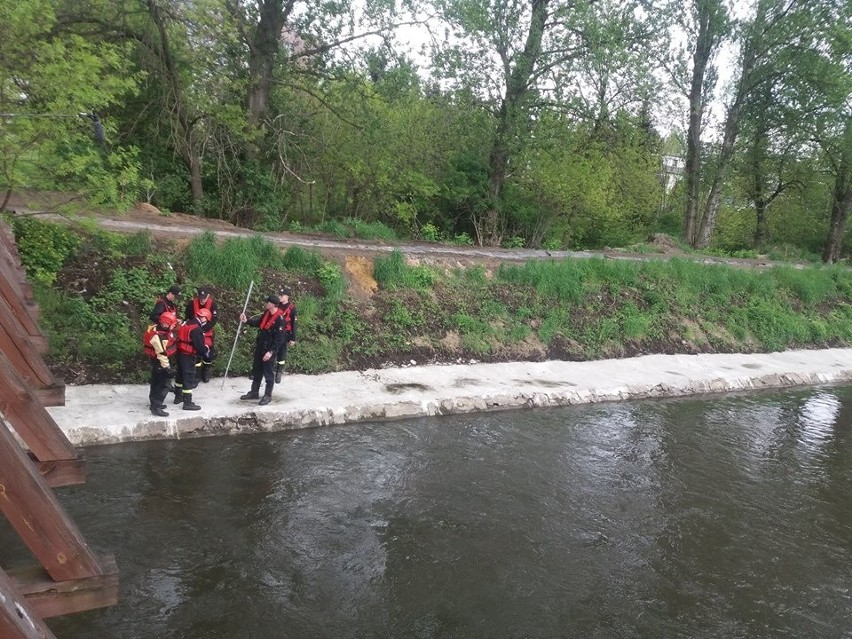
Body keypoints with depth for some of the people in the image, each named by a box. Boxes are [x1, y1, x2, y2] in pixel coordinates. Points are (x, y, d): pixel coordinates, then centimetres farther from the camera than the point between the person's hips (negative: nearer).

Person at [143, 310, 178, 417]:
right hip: (159, 361, -10)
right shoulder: (158, 337, -32)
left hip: (160, 360, 10)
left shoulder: (162, 329, -2)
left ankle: (154, 402, 36)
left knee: (157, 382, 22)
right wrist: (167, 368, -23)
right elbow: (162, 354, -28)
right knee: (164, 385, -7)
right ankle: (156, 407, -2)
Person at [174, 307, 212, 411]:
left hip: (181, 353, 10)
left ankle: (178, 397, 38)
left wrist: (203, 349, 12)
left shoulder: (187, 323, 6)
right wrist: (206, 351, -1)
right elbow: (200, 346, -23)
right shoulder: (196, 329, -23)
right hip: (188, 356, -10)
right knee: (189, 378, -2)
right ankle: (188, 403, 3)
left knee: (181, 375, 22)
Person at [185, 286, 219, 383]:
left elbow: (214, 319, -18)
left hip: (207, 333, 1)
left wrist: (203, 329, -25)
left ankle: (206, 372, 28)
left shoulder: (212, 304, -15)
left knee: (209, 352, 5)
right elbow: (188, 318, -8)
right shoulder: (191, 303, -16)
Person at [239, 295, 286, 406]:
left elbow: (279, 338, -22)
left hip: (269, 349, -8)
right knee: (257, 371, 18)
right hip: (260, 347, 9)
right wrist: (247, 321, 9)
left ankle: (267, 395, 17)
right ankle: (254, 392, 31)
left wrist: (271, 352, -24)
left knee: (268, 373, 4)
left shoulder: (279, 319, -22)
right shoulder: (266, 313, 2)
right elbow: (259, 323, 21)